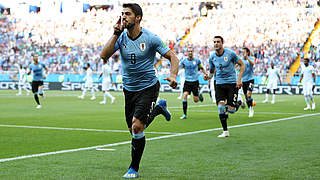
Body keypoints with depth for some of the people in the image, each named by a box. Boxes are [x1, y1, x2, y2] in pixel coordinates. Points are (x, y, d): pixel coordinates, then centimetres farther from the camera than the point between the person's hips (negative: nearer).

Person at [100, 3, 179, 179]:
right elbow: (104, 55, -15)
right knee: (133, 129, 13)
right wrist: (115, 34, -20)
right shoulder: (121, 37, -3)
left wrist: (173, 75, -26)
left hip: (148, 87, -5)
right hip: (129, 89, 5)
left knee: (137, 126, -18)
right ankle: (158, 107, 42)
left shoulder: (150, 38, -12)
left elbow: (172, 57, -9)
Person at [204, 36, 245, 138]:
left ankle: (238, 103, 28)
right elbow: (212, 71, 17)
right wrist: (208, 77, -6)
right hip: (219, 84, 3)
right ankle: (225, 131, 2)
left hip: (232, 83, -3)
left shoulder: (230, 53, -8)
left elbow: (242, 65, 0)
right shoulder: (212, 57, 3)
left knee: (231, 110, -8)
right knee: (221, 107, -10)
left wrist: (239, 79, -8)